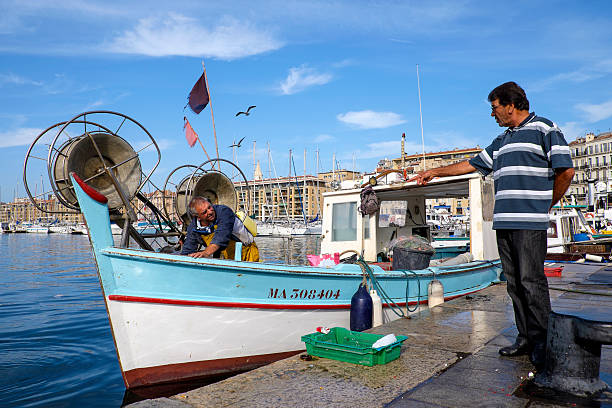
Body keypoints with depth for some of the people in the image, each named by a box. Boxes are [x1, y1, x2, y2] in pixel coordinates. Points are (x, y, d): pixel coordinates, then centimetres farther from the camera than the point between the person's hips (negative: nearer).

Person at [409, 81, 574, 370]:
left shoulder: (544, 129, 2)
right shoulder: (501, 141, 23)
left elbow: (566, 171, -3)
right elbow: (472, 165, 28)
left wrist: (546, 206, 2)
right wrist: (435, 172, 28)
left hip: (529, 222, -7)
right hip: (503, 222, 7)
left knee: (531, 281, -7)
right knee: (514, 282, 7)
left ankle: (542, 344, 4)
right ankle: (525, 338, 15)